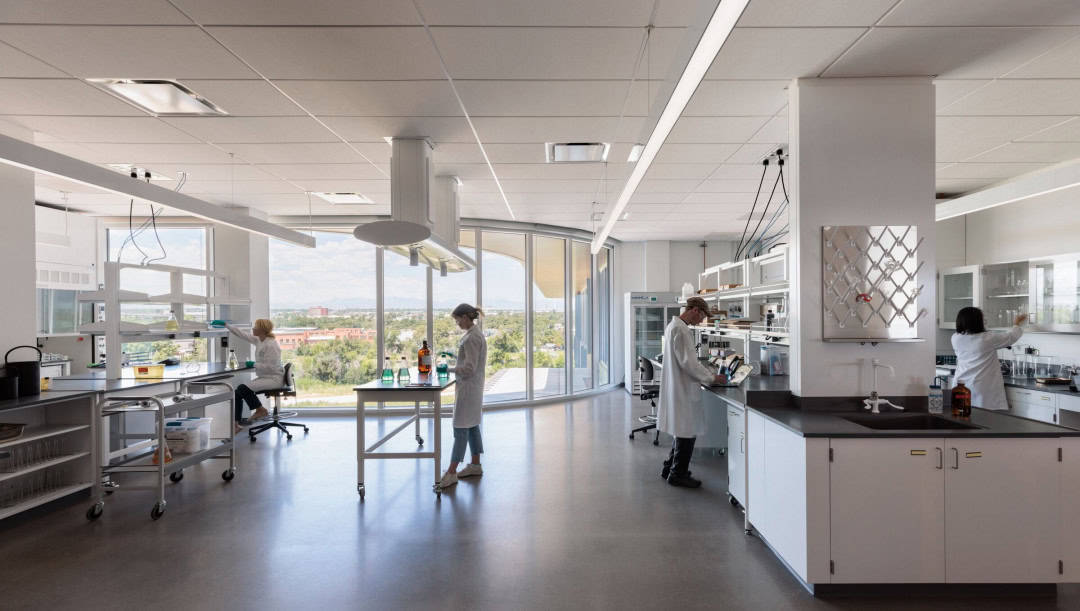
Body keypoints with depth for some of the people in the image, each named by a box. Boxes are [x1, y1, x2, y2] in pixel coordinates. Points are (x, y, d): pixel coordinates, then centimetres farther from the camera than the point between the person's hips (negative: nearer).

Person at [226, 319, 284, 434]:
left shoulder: (271, 345, -20)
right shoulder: (259, 340, 7)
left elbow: (270, 367, -22)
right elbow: (242, 334, 17)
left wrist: (254, 365, -13)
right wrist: (226, 325, 18)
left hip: (274, 378, -9)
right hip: (264, 377, 9)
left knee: (244, 389, -21)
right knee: (238, 391, -5)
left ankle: (260, 410, 2)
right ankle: (236, 424, -2)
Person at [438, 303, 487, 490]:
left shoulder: (472, 337, -19)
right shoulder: (474, 333, 12)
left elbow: (469, 367, -22)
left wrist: (448, 369, -12)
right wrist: (453, 368, 15)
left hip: (468, 387, -10)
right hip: (473, 385, 10)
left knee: (461, 427, -7)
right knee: (472, 425, 15)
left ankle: (451, 472, -3)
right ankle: (475, 464, 23)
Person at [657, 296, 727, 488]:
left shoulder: (673, 325, 13)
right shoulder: (681, 330, -20)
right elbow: (688, 363, -23)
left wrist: (707, 372, 16)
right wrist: (713, 378, -12)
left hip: (678, 387, 11)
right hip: (683, 390, -11)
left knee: (683, 431, 19)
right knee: (687, 433, 1)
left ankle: (670, 469, 28)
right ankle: (678, 474, 13)